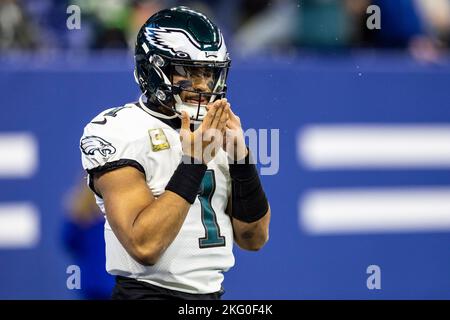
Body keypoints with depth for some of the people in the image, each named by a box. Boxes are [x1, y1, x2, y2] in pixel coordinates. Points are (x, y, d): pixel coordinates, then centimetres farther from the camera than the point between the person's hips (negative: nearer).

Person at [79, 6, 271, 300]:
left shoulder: (214, 131, 7)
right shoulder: (119, 132, -12)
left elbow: (253, 239, 4)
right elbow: (144, 245, -22)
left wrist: (239, 156, -7)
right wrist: (194, 162, -21)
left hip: (213, 292, 6)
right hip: (151, 291, -6)